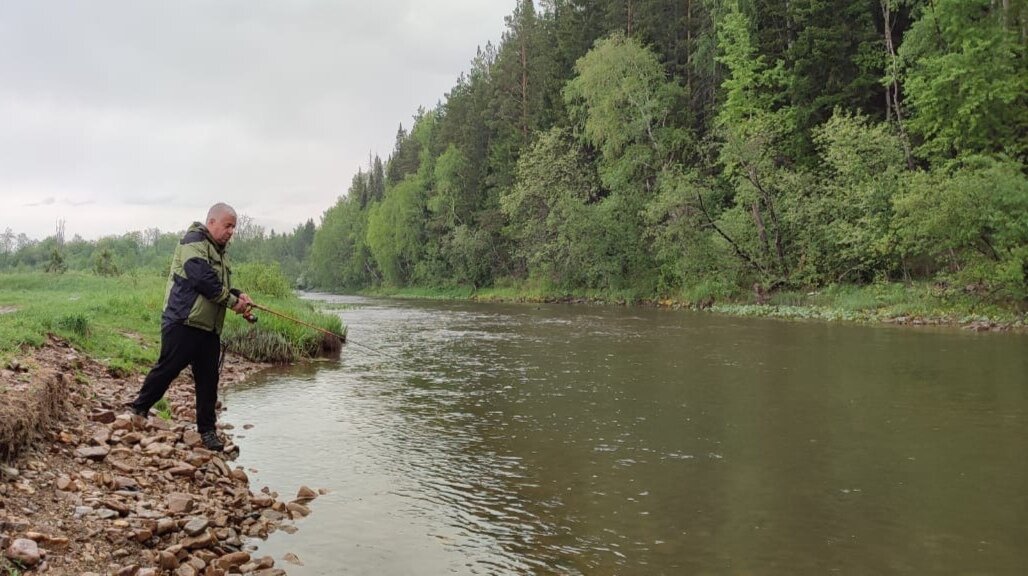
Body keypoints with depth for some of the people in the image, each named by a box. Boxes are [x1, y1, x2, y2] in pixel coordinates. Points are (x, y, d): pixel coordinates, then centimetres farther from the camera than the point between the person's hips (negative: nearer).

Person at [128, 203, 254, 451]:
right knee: (168, 368, -4)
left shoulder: (219, 252, 22)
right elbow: (203, 279, -19)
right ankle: (139, 408, 17)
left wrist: (239, 296, 3)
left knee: (208, 379, 8)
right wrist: (231, 301, -12)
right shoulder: (194, 242, -8)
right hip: (183, 322, -9)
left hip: (210, 328, 9)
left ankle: (207, 430, 14)